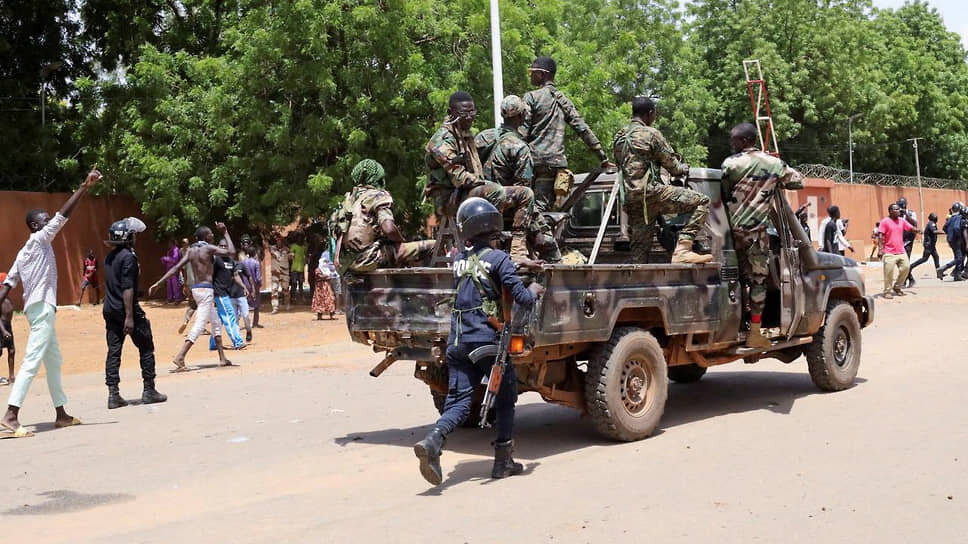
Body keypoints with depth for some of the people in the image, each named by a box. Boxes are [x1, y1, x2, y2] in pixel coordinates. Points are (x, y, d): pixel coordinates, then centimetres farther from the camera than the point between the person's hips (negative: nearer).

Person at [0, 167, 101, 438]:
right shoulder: (38, 240, -6)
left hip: (39, 308, 10)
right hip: (42, 307, -10)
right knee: (32, 362, -14)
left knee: (54, 362, 14)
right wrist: (85, 187, -16)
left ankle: (61, 414, 20)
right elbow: (63, 215, -15)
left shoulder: (25, 251, 18)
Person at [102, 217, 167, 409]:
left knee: (113, 351, 5)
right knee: (146, 349, 5)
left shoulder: (110, 257, 12)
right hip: (127, 309, -8)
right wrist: (129, 317, -20)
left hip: (110, 311, 8)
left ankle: (113, 394, 2)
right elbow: (127, 288, -19)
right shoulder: (128, 257, -14)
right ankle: (149, 391, 10)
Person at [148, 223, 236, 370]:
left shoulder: (191, 250, 9)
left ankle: (222, 358, 23)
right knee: (199, 325, -12)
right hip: (206, 290, -8)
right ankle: (180, 357, -23)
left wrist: (158, 283, 1)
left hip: (196, 289, 8)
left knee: (215, 323, 18)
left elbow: (176, 267, 2)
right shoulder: (208, 248, -10)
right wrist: (225, 233, 2)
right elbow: (231, 251, -8)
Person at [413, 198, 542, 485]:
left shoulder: (458, 260, 9)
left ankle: (433, 440, -23)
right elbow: (522, 298, -12)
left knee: (458, 402, 4)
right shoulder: (498, 259, -8)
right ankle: (503, 461, 19)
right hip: (488, 341, -4)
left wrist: (517, 264, 31)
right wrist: (534, 290, 8)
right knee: (505, 399, 14)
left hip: (457, 342, 4)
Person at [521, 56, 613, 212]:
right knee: (550, 209, 6)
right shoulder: (563, 100, 16)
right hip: (557, 162, 5)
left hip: (536, 160, -5)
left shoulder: (531, 97, -2)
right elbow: (584, 130, 13)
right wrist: (603, 159, 14)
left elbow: (522, 133, -9)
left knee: (537, 209, -7)